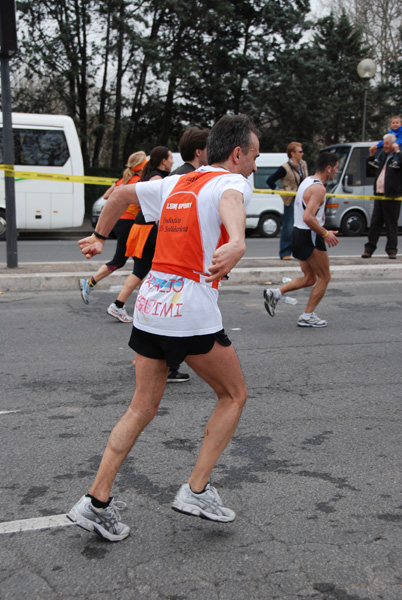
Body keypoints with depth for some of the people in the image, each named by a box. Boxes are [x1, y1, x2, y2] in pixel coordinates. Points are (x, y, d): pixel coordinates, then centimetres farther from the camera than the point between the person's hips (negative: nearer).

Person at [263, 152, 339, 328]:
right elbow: (308, 217, -28)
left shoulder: (307, 182, 12)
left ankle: (275, 293, 6)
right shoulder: (318, 188, -18)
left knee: (309, 278, 18)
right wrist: (325, 234, -19)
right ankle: (307, 316, 10)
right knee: (324, 277, 6)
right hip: (310, 236, -9)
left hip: (299, 233, 9)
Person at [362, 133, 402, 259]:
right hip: (379, 194, 7)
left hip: (391, 196, -7)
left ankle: (391, 250, 9)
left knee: (391, 224, 1)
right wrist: (371, 156, 16)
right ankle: (369, 249, 13)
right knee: (374, 223, 8)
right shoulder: (384, 155, 17)